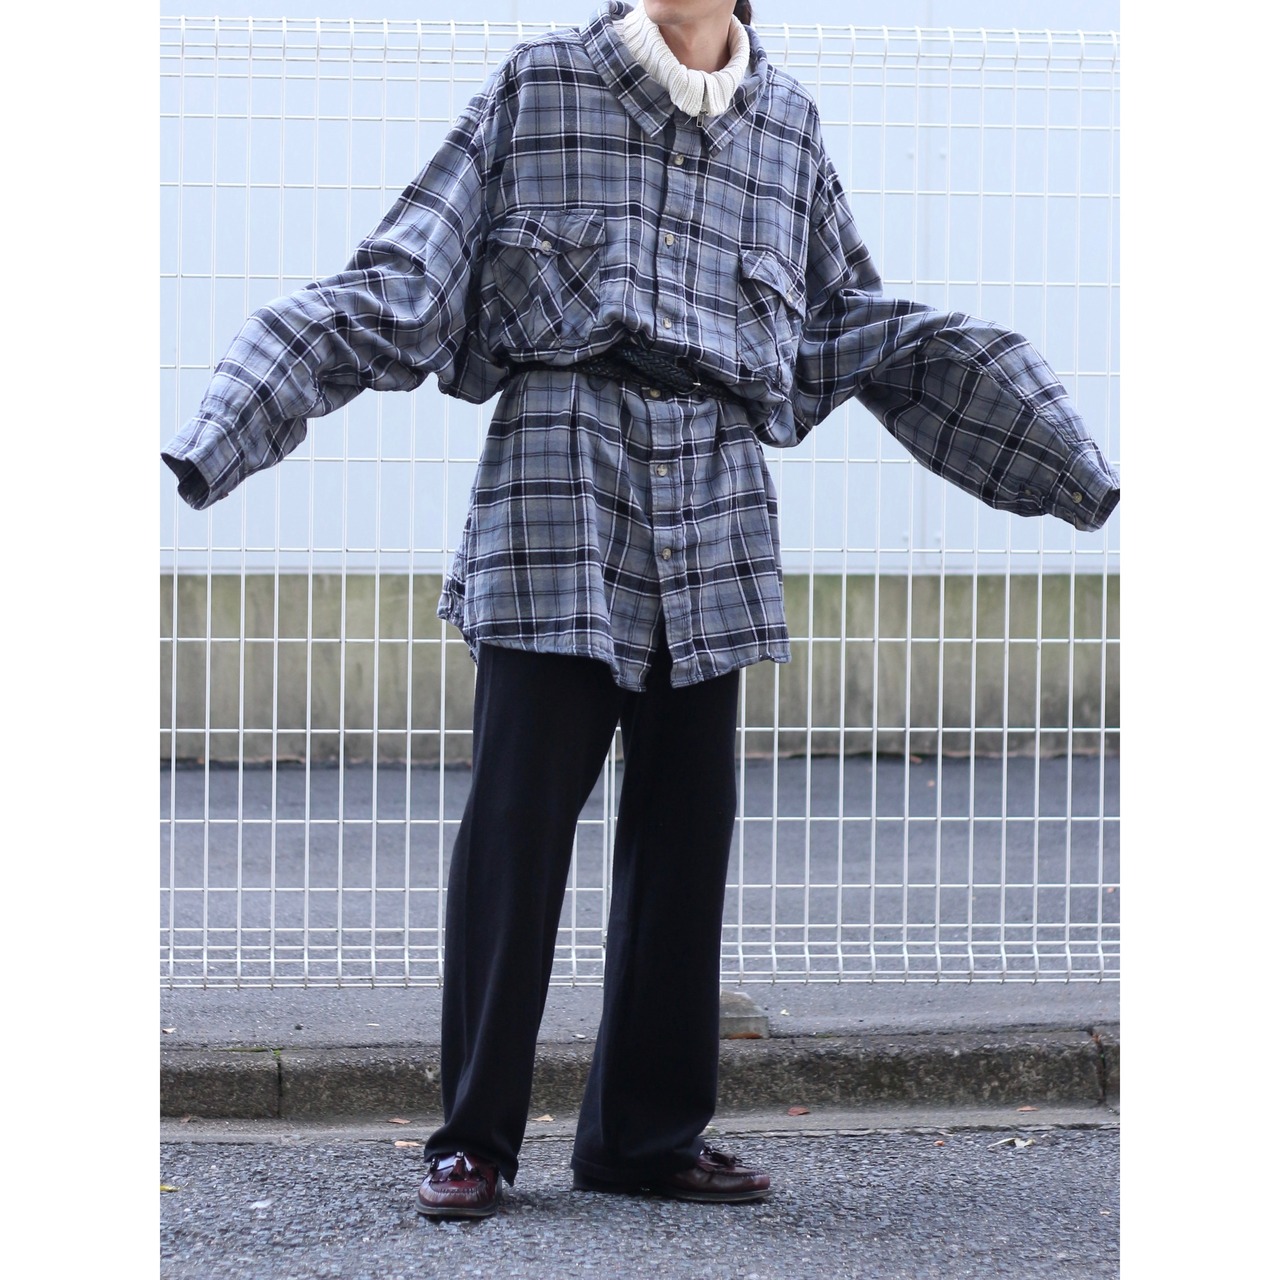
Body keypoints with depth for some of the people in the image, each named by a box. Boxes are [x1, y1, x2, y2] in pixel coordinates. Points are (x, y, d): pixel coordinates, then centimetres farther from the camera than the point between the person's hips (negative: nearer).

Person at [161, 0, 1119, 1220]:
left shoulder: (785, 122, 14)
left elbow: (858, 329, 23)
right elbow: (401, 282, 3)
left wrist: (1071, 467, 24)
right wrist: (219, 432, -5)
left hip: (714, 501, 3)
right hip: (560, 466, -3)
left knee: (685, 823, 5)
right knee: (518, 813, -4)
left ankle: (647, 1130, 15)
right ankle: (473, 1137, 5)